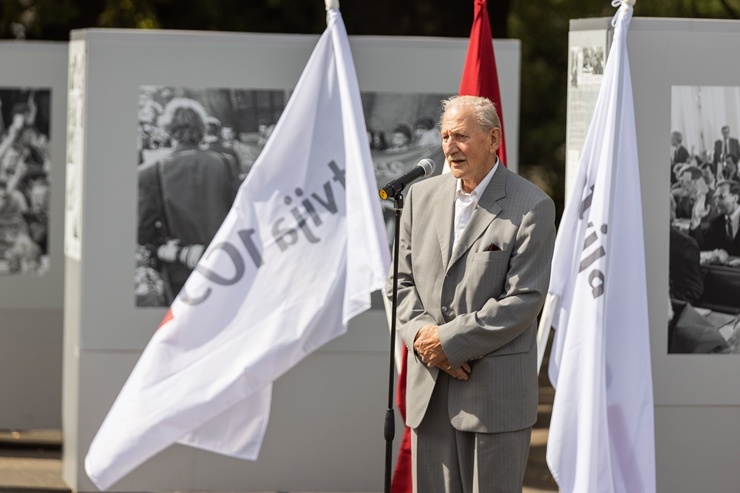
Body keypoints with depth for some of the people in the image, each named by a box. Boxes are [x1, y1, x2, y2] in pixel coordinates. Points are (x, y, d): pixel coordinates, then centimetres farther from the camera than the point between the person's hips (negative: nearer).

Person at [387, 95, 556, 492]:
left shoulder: (531, 207, -7)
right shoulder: (421, 196, 11)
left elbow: (523, 300, -12)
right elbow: (402, 280, 12)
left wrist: (448, 340, -14)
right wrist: (421, 334, -8)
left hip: (496, 390, -5)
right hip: (429, 388, 5)